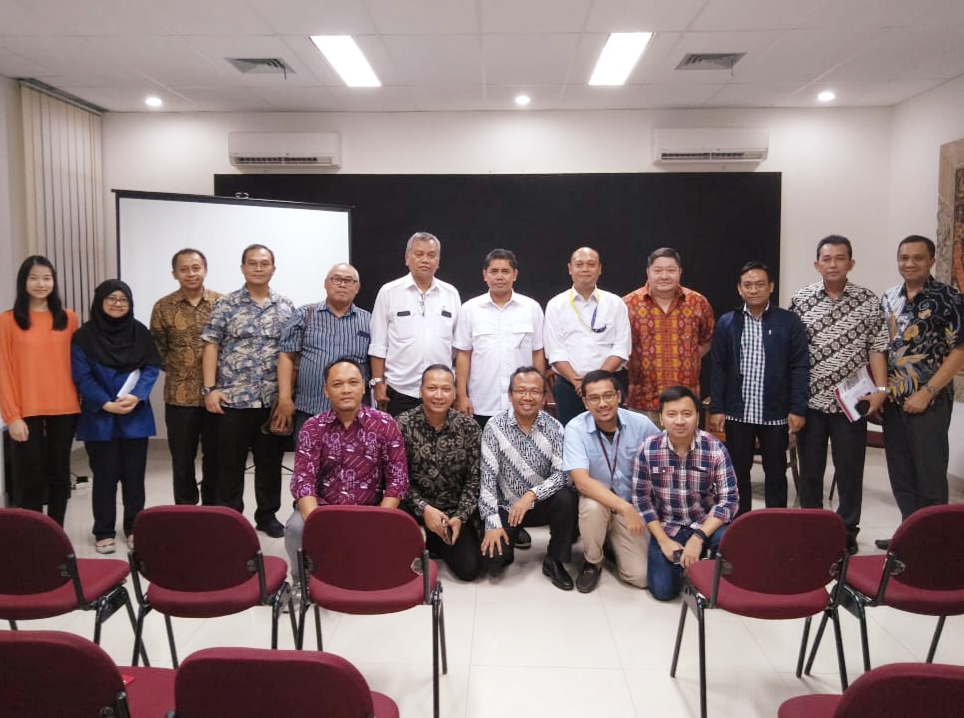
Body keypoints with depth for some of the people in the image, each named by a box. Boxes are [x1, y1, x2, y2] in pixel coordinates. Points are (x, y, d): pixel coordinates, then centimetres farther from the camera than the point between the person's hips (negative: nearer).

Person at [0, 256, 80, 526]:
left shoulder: (68, 318, 6)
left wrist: (79, 403, 2)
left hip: (64, 410, 3)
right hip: (27, 412, -2)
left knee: (59, 472, 10)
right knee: (31, 476, 4)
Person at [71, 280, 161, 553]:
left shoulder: (140, 332, 4)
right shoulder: (84, 336, -3)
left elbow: (152, 368, 0)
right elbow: (81, 377, -7)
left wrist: (137, 397, -15)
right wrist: (106, 404, -16)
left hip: (135, 415, 2)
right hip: (99, 416, -2)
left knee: (134, 473, 8)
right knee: (105, 475, 4)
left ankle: (134, 528, 20)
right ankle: (104, 532, 15)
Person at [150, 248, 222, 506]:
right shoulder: (163, 307, 1)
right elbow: (157, 348, 8)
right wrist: (175, 369, 3)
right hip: (179, 395, 0)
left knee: (215, 456, 10)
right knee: (182, 458, 9)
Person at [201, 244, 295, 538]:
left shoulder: (286, 307, 8)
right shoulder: (225, 305, 2)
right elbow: (211, 347, -1)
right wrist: (210, 388, -9)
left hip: (274, 400, 2)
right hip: (233, 398, -2)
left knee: (270, 462, 11)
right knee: (231, 463, 6)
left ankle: (268, 515, 25)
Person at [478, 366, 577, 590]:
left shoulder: (554, 427, -8)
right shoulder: (495, 426, -13)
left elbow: (562, 473, -15)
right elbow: (487, 477, -14)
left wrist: (532, 494, -29)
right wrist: (493, 523, -20)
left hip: (542, 504, 1)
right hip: (506, 507, -1)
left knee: (566, 499, -30)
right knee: (492, 561, -19)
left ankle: (554, 561, -7)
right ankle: (509, 541, 18)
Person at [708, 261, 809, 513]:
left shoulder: (789, 321, -1)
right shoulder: (726, 322, 3)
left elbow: (800, 368, -2)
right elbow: (718, 368, 2)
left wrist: (798, 409, -7)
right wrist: (716, 408, -2)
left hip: (776, 413, -1)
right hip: (737, 412, 1)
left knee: (776, 472, 12)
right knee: (738, 472, 10)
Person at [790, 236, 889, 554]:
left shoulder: (868, 301, 0)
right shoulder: (801, 300, 0)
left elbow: (877, 348, 1)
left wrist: (881, 389, -8)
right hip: (810, 400, 1)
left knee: (850, 471, 7)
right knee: (810, 470, 11)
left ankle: (847, 532, 22)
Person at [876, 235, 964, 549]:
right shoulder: (888, 299, 8)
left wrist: (926, 392, -16)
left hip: (929, 402, -5)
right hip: (892, 401, 5)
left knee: (929, 474, 2)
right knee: (900, 473, 12)